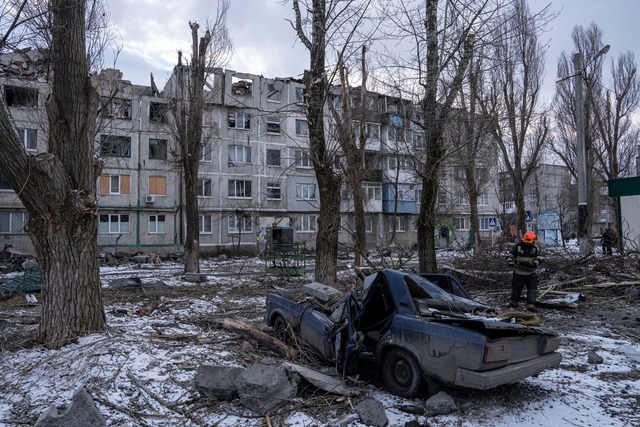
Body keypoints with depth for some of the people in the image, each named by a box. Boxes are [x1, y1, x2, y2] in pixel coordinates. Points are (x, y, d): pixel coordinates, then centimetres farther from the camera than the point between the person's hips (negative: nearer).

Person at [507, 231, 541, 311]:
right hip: (518, 274, -1)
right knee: (516, 288, 12)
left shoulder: (535, 248, -1)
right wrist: (510, 262, -26)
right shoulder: (517, 246, -8)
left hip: (530, 274, 2)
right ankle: (514, 302, 33)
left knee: (532, 289, -8)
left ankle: (531, 305, -5)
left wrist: (532, 264, -23)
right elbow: (509, 256, -5)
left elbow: (538, 259, -2)